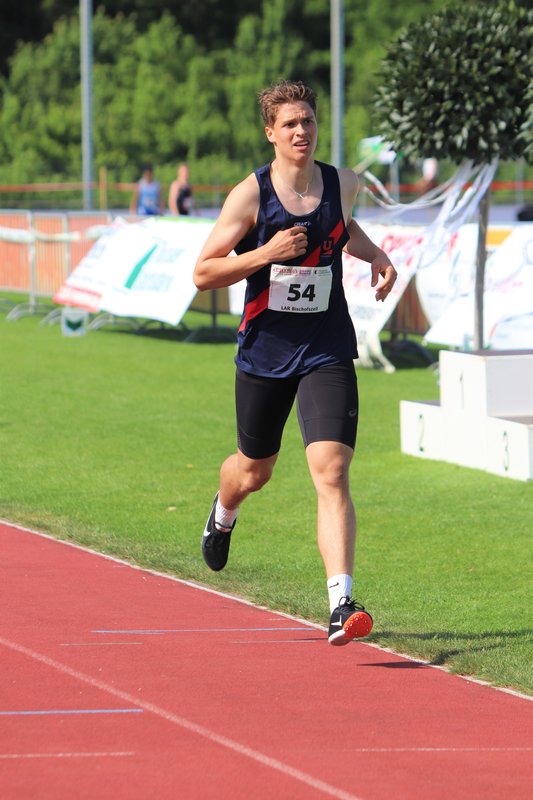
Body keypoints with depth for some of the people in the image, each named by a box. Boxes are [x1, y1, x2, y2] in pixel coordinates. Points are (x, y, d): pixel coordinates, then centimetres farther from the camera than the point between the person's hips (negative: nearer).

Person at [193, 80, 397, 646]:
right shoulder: (250, 195, -11)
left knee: (331, 472, -16)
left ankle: (341, 604, -23)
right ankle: (223, 515, 58)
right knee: (255, 467, 20)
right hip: (265, 351, 0)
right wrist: (266, 253, -23)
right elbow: (203, 274, -10)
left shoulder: (342, 185, 0)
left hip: (327, 354, 0)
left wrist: (376, 256, 7)